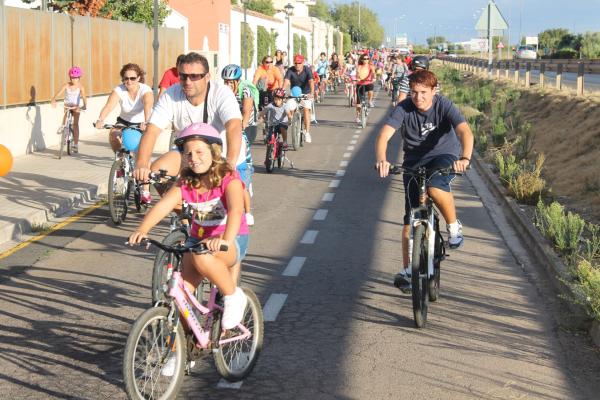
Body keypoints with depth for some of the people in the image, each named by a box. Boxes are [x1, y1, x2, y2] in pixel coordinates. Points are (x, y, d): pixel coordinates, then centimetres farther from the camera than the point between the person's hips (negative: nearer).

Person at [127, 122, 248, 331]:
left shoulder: (229, 179, -16)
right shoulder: (185, 183, -3)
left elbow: (235, 210, -34)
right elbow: (162, 206, -17)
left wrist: (226, 240, -53)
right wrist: (142, 230, -36)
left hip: (232, 240, -5)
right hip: (198, 238, 5)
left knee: (203, 257, -36)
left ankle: (233, 296, -14)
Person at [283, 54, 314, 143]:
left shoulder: (307, 70, -17)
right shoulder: (290, 70, -13)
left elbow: (311, 82, -30)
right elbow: (286, 82, -24)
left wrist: (312, 93, -46)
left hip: (306, 94, -2)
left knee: (306, 109, -18)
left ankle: (307, 132, -15)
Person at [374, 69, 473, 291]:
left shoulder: (444, 106, -19)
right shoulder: (403, 108, -17)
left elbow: (465, 131, -33)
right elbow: (384, 135, -29)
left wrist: (465, 158, -53)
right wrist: (381, 160, -50)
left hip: (444, 156, -2)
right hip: (414, 160, 2)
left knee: (435, 187, -36)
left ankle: (454, 226, -8)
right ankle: (407, 270, 10)